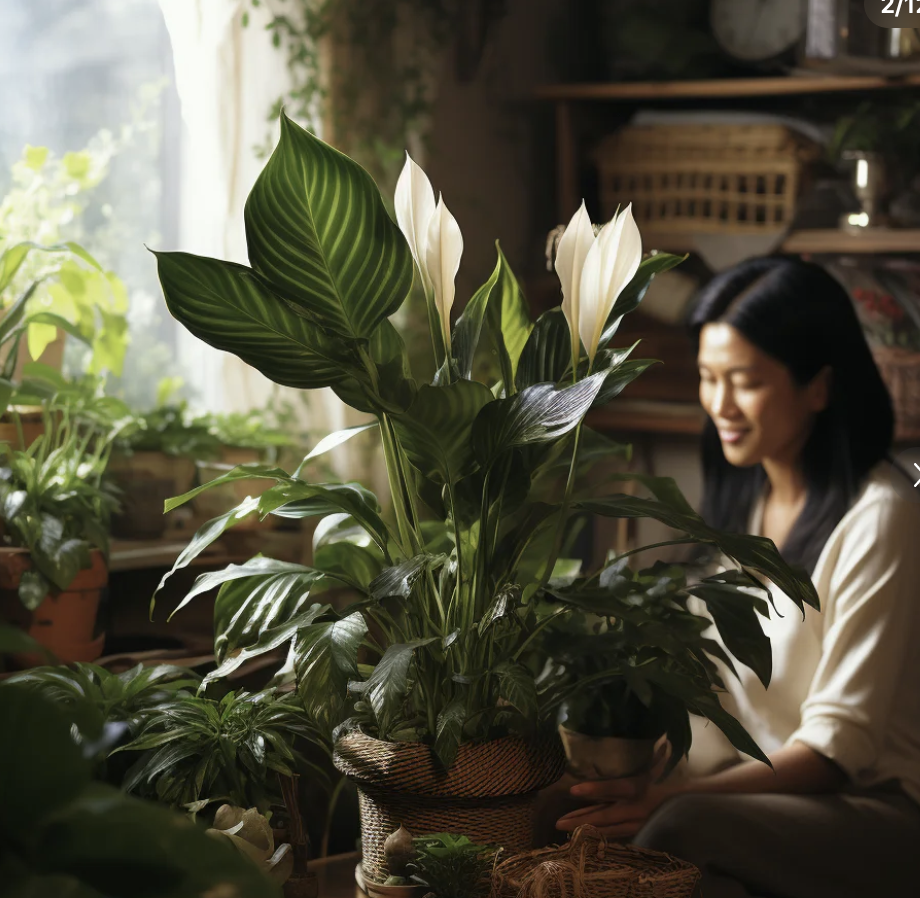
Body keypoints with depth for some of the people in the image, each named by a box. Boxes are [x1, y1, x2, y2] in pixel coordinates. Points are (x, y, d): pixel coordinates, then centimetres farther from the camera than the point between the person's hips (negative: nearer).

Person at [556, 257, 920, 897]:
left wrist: (669, 798, -27)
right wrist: (645, 779, -12)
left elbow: (837, 748, -17)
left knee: (679, 830, -33)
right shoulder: (743, 496, 10)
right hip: (765, 785, 6)